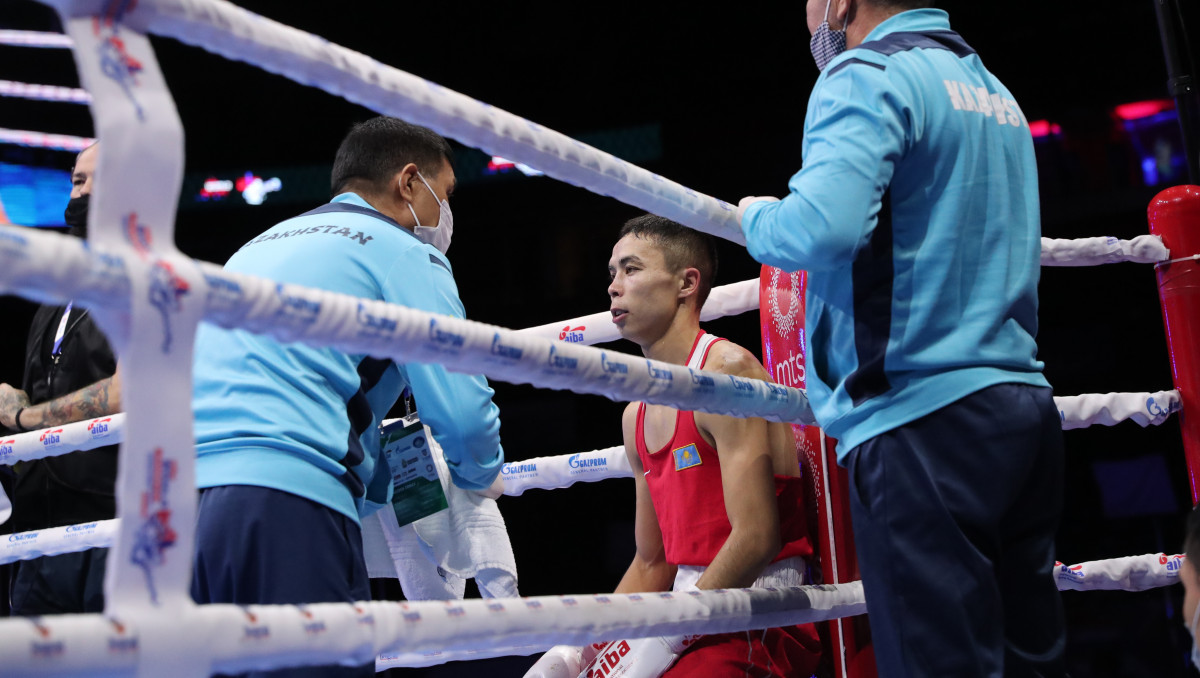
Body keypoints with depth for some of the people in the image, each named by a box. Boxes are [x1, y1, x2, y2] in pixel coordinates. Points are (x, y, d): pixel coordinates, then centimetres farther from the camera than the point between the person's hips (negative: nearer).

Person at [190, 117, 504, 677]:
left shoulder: (257, 247, 31)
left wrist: (393, 481, 40)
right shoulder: (403, 252, 7)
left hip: (175, 500, 8)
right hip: (285, 507, -8)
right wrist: (481, 477, 21)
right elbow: (461, 413, -3)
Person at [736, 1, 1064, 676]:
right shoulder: (994, 91, 23)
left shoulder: (867, 77, -5)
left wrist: (757, 218, -2)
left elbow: (824, 227, -22)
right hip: (1022, 400, 9)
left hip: (921, 420, -9)